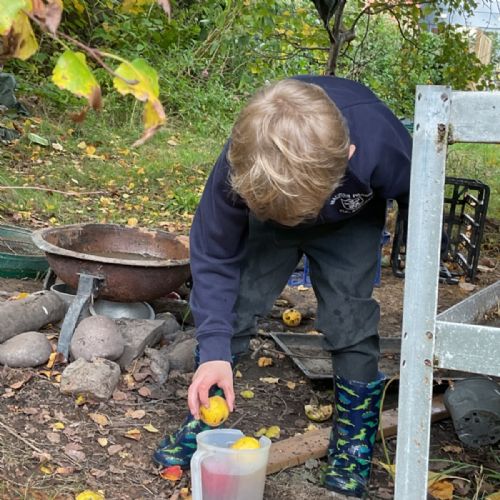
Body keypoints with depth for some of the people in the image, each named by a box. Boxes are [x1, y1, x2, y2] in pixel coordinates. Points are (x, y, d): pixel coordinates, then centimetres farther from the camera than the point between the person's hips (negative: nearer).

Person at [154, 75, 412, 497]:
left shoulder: (383, 148, -43)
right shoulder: (239, 166, -41)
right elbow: (213, 258, -26)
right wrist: (214, 349, -36)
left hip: (351, 224, -1)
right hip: (266, 210, 1)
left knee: (349, 320, -12)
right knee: (229, 306, -8)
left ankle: (355, 441, 7)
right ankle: (205, 419, 13)